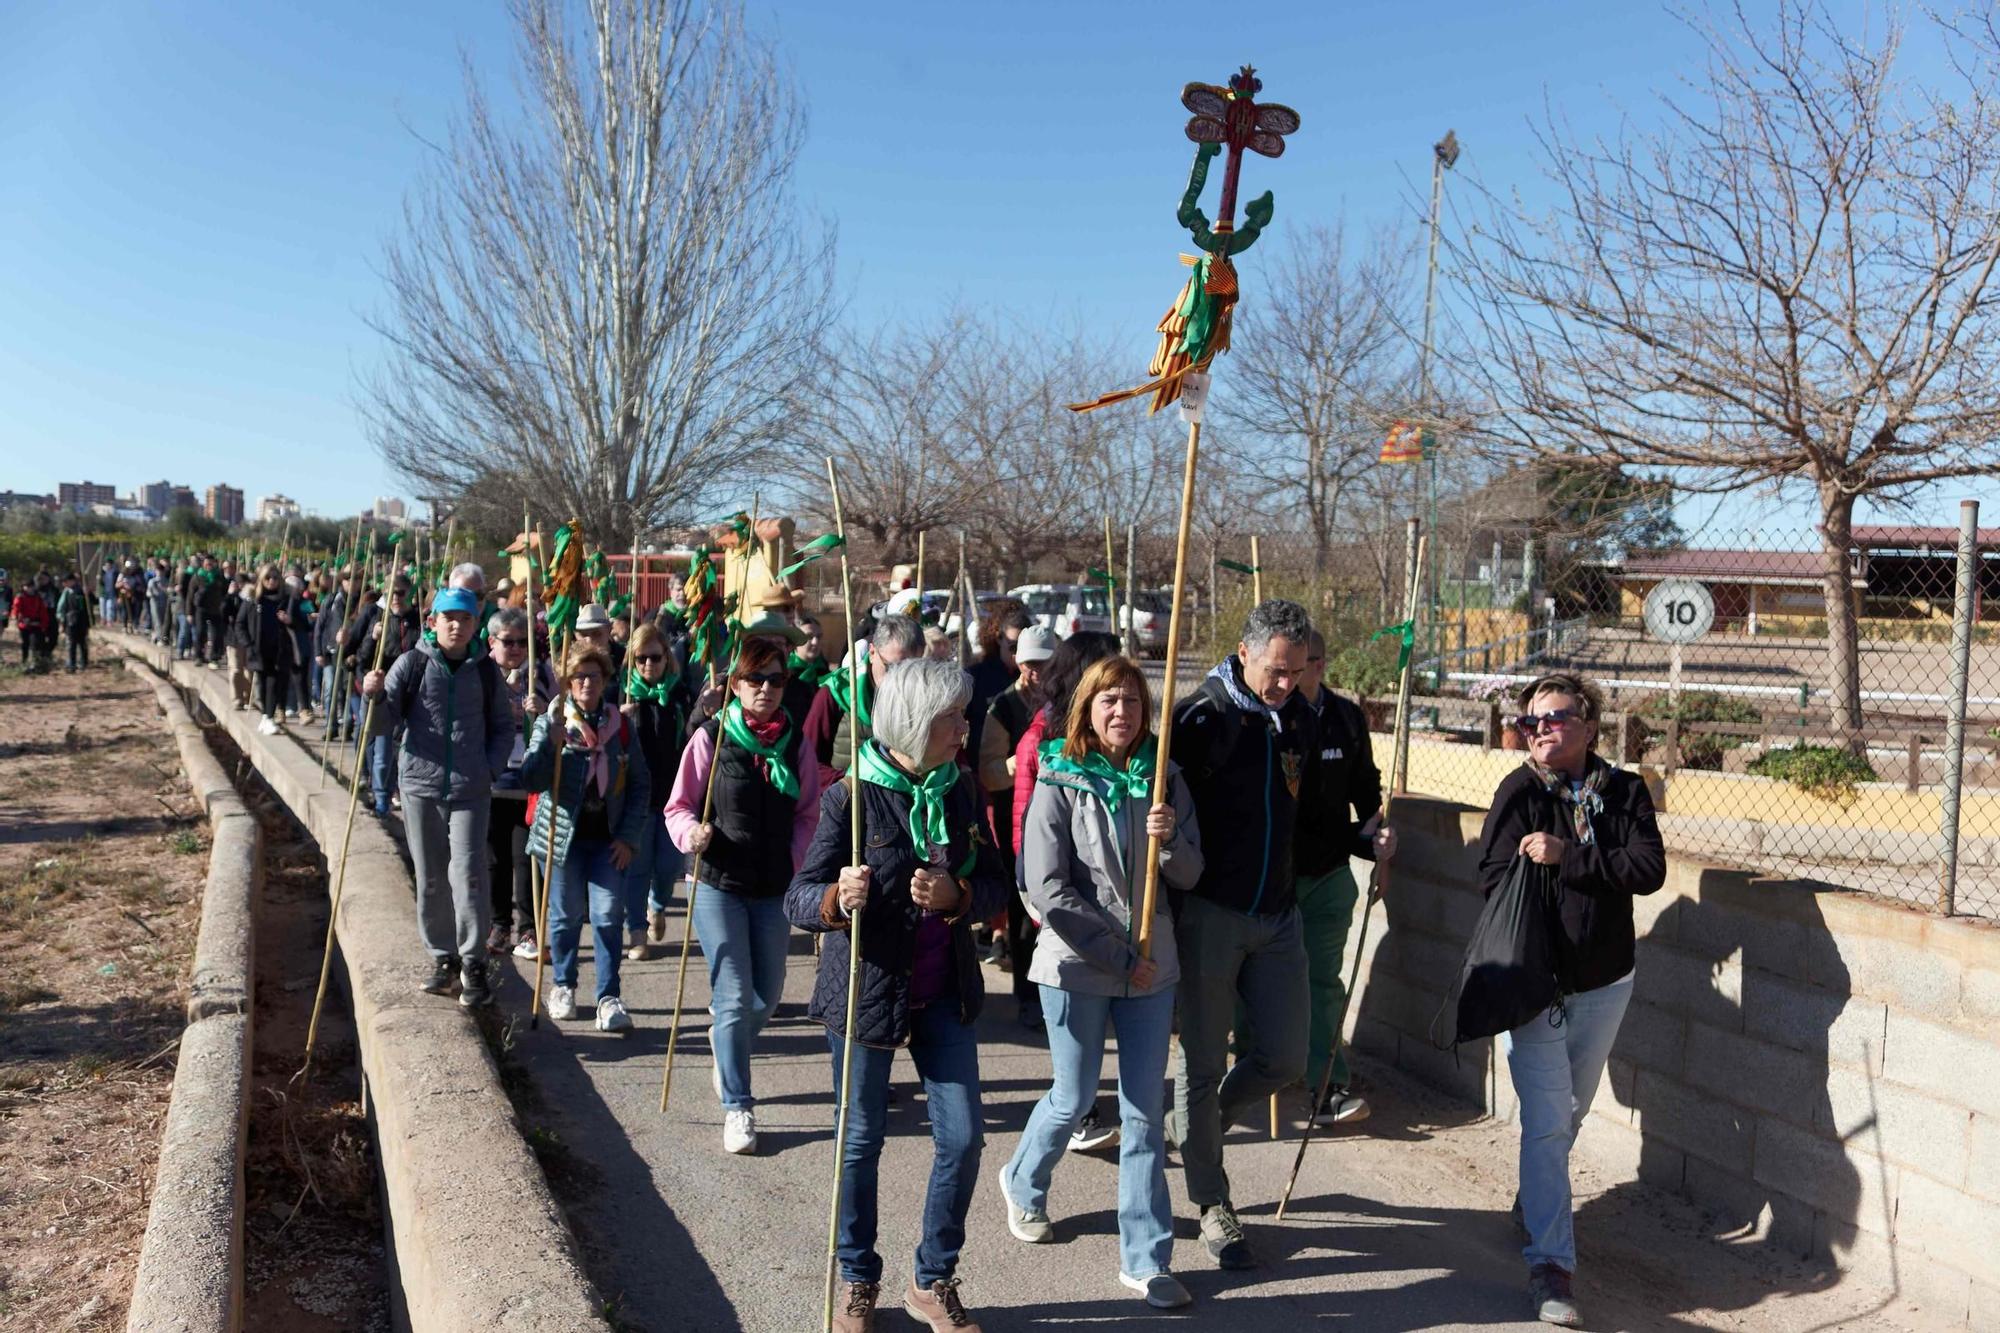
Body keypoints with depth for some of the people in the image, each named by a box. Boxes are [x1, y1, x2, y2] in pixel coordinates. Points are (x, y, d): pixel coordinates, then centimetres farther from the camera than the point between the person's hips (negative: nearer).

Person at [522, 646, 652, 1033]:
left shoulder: (620, 725, 3)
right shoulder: (549, 723, -1)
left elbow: (640, 784, 4)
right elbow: (532, 780, -12)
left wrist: (628, 836, -3)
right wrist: (552, 742, -27)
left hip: (608, 837, 1)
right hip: (563, 834, 0)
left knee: (609, 916, -7)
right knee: (566, 914, 10)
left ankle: (609, 998, 1)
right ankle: (563, 986, 30)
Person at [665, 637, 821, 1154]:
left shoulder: (794, 742, 2)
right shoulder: (710, 738, -8)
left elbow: (808, 813, 9)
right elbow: (679, 807, -4)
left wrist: (795, 862, -4)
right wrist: (693, 834, -24)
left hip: (774, 888, 4)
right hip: (719, 885, -4)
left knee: (766, 998, 14)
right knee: (735, 998, -6)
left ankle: (727, 1039, 47)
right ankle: (737, 1107, 9)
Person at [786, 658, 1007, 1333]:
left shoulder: (959, 790, 0)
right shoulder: (851, 799, -15)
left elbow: (996, 885, 2)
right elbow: (798, 900, -14)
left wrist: (956, 895, -19)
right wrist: (837, 899, -36)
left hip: (944, 994, 4)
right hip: (867, 992, -4)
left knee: (962, 1136, 5)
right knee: (861, 1142, 10)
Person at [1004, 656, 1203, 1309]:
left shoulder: (1163, 777, 2)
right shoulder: (1060, 783, -9)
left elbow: (1190, 876, 4)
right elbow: (1047, 892, -13)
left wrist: (1170, 839, -18)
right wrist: (1119, 956, -13)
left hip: (1152, 967, 3)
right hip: (1077, 968, -3)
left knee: (1144, 1112, 7)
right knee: (1073, 1100, 11)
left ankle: (1145, 1259, 18)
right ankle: (1023, 1183, 42)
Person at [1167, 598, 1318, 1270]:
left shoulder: (1300, 717, 8)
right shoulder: (1202, 717, -12)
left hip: (1277, 913, 6)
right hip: (1209, 913, -5)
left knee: (1283, 1060, 7)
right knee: (1203, 1063, 5)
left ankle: (1198, 1128, 35)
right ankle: (1212, 1203, 22)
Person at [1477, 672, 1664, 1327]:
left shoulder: (1625, 792, -2)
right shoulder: (1520, 790, -9)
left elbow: (1649, 869, -16)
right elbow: (1494, 878, -15)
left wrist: (1566, 856, -24)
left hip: (1606, 985, 4)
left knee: (1570, 1111, 21)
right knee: (1547, 1125, -7)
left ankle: (1535, 1201, 46)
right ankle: (1550, 1263, 0)